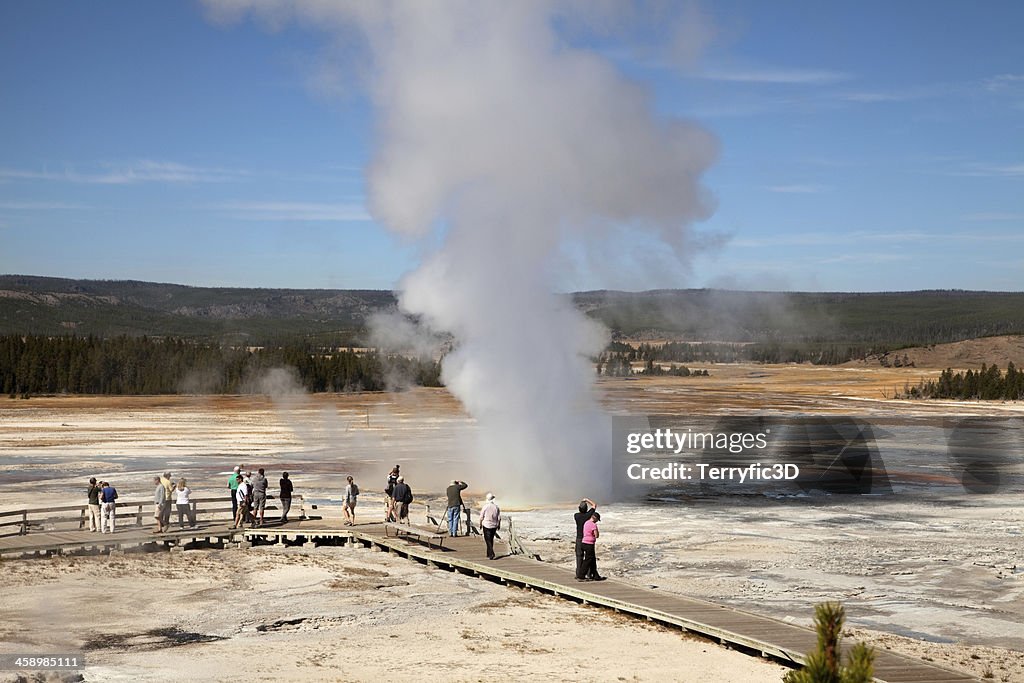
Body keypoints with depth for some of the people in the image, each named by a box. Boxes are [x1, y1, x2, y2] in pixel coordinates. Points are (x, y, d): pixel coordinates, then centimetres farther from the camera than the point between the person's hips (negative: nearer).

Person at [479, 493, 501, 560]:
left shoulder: (485, 506, -13)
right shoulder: (496, 506, -3)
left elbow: (481, 517, -8)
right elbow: (499, 517, 1)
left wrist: (480, 524, 6)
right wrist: (499, 525, 14)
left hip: (486, 525, -4)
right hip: (494, 525, 4)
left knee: (488, 540, -2)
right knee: (491, 540, 17)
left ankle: (491, 554, -17)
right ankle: (489, 554, 25)